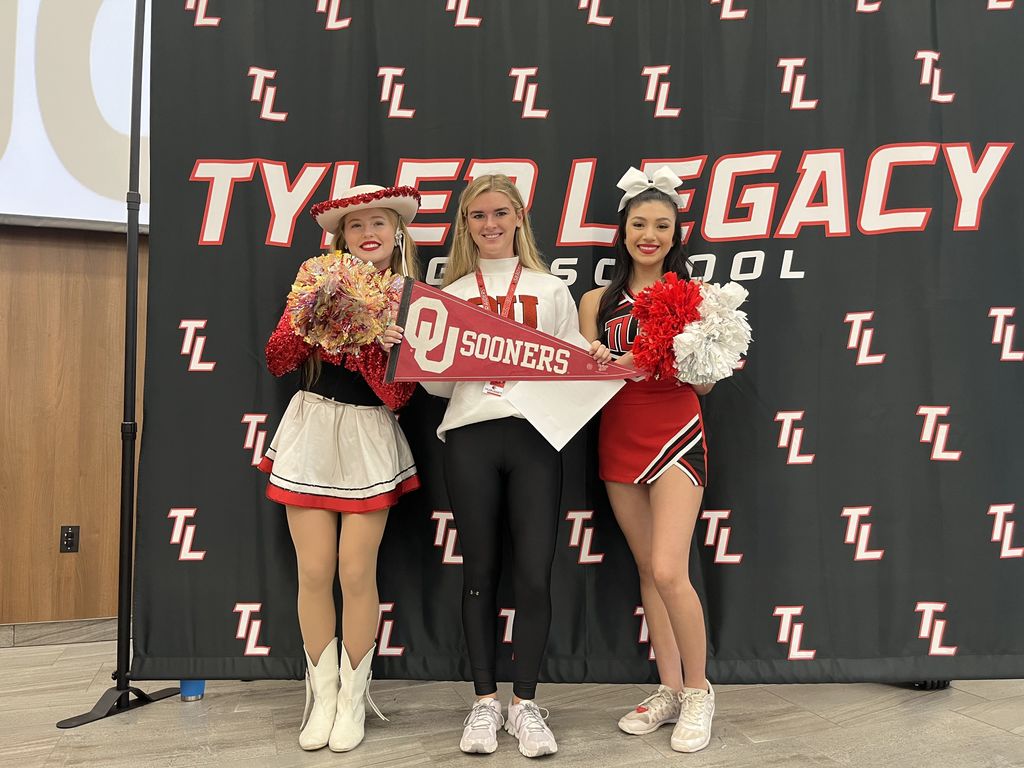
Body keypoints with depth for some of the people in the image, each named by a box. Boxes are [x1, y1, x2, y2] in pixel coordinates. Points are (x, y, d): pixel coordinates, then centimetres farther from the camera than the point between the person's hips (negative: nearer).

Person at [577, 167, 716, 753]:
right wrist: (614, 367, -15)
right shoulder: (597, 302, 9)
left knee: (669, 571, -12)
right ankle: (669, 690, 23)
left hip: (675, 436, -3)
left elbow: (704, 383, 2)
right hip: (619, 440, 3)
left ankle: (698, 691, 9)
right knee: (648, 571, 10)